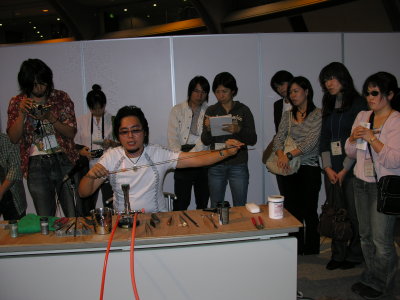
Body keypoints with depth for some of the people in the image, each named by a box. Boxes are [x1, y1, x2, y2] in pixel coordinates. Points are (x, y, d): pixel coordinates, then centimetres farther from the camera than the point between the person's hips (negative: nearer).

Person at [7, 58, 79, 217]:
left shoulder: (61, 97, 4)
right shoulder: (17, 102, 6)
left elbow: (71, 133, -1)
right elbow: (14, 138, 0)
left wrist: (50, 118, -17)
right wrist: (22, 113, -13)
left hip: (64, 160, 0)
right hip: (36, 165, 1)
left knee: (74, 215, 1)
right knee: (45, 218, 8)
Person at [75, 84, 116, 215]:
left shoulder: (113, 120, 6)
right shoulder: (80, 121, 9)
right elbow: (75, 144, 12)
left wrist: (112, 143, -13)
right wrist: (82, 151, -9)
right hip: (88, 170, 1)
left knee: (111, 209, -3)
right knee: (86, 210, 3)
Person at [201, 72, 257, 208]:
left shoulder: (243, 110, 1)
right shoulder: (211, 111, 6)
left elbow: (253, 140, -3)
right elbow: (205, 141, 3)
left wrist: (238, 130, -21)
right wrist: (208, 129, -18)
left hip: (238, 165, -1)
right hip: (216, 166, 2)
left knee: (240, 207, 5)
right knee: (215, 207, 9)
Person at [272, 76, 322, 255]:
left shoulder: (317, 114, -4)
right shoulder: (288, 115, 11)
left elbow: (311, 142, -16)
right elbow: (279, 137, 1)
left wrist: (290, 155, -25)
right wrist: (280, 154, -20)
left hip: (309, 168, -4)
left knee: (309, 212, 3)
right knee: (292, 212, 9)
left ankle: (311, 253, 18)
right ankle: (296, 252, 23)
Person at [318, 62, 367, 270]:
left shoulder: (358, 103, -4)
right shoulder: (328, 106, 14)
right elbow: (324, 138, 10)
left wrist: (345, 170, -12)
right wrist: (327, 167, -1)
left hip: (351, 167, -5)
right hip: (332, 169, 5)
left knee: (353, 212, 2)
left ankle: (355, 255, 18)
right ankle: (338, 254, 20)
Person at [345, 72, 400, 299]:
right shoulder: (362, 116, 9)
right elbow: (351, 153, 13)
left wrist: (371, 137, -20)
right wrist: (353, 138, -7)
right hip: (362, 182, 6)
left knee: (382, 239, -1)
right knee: (366, 235, 14)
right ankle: (370, 279, 29)